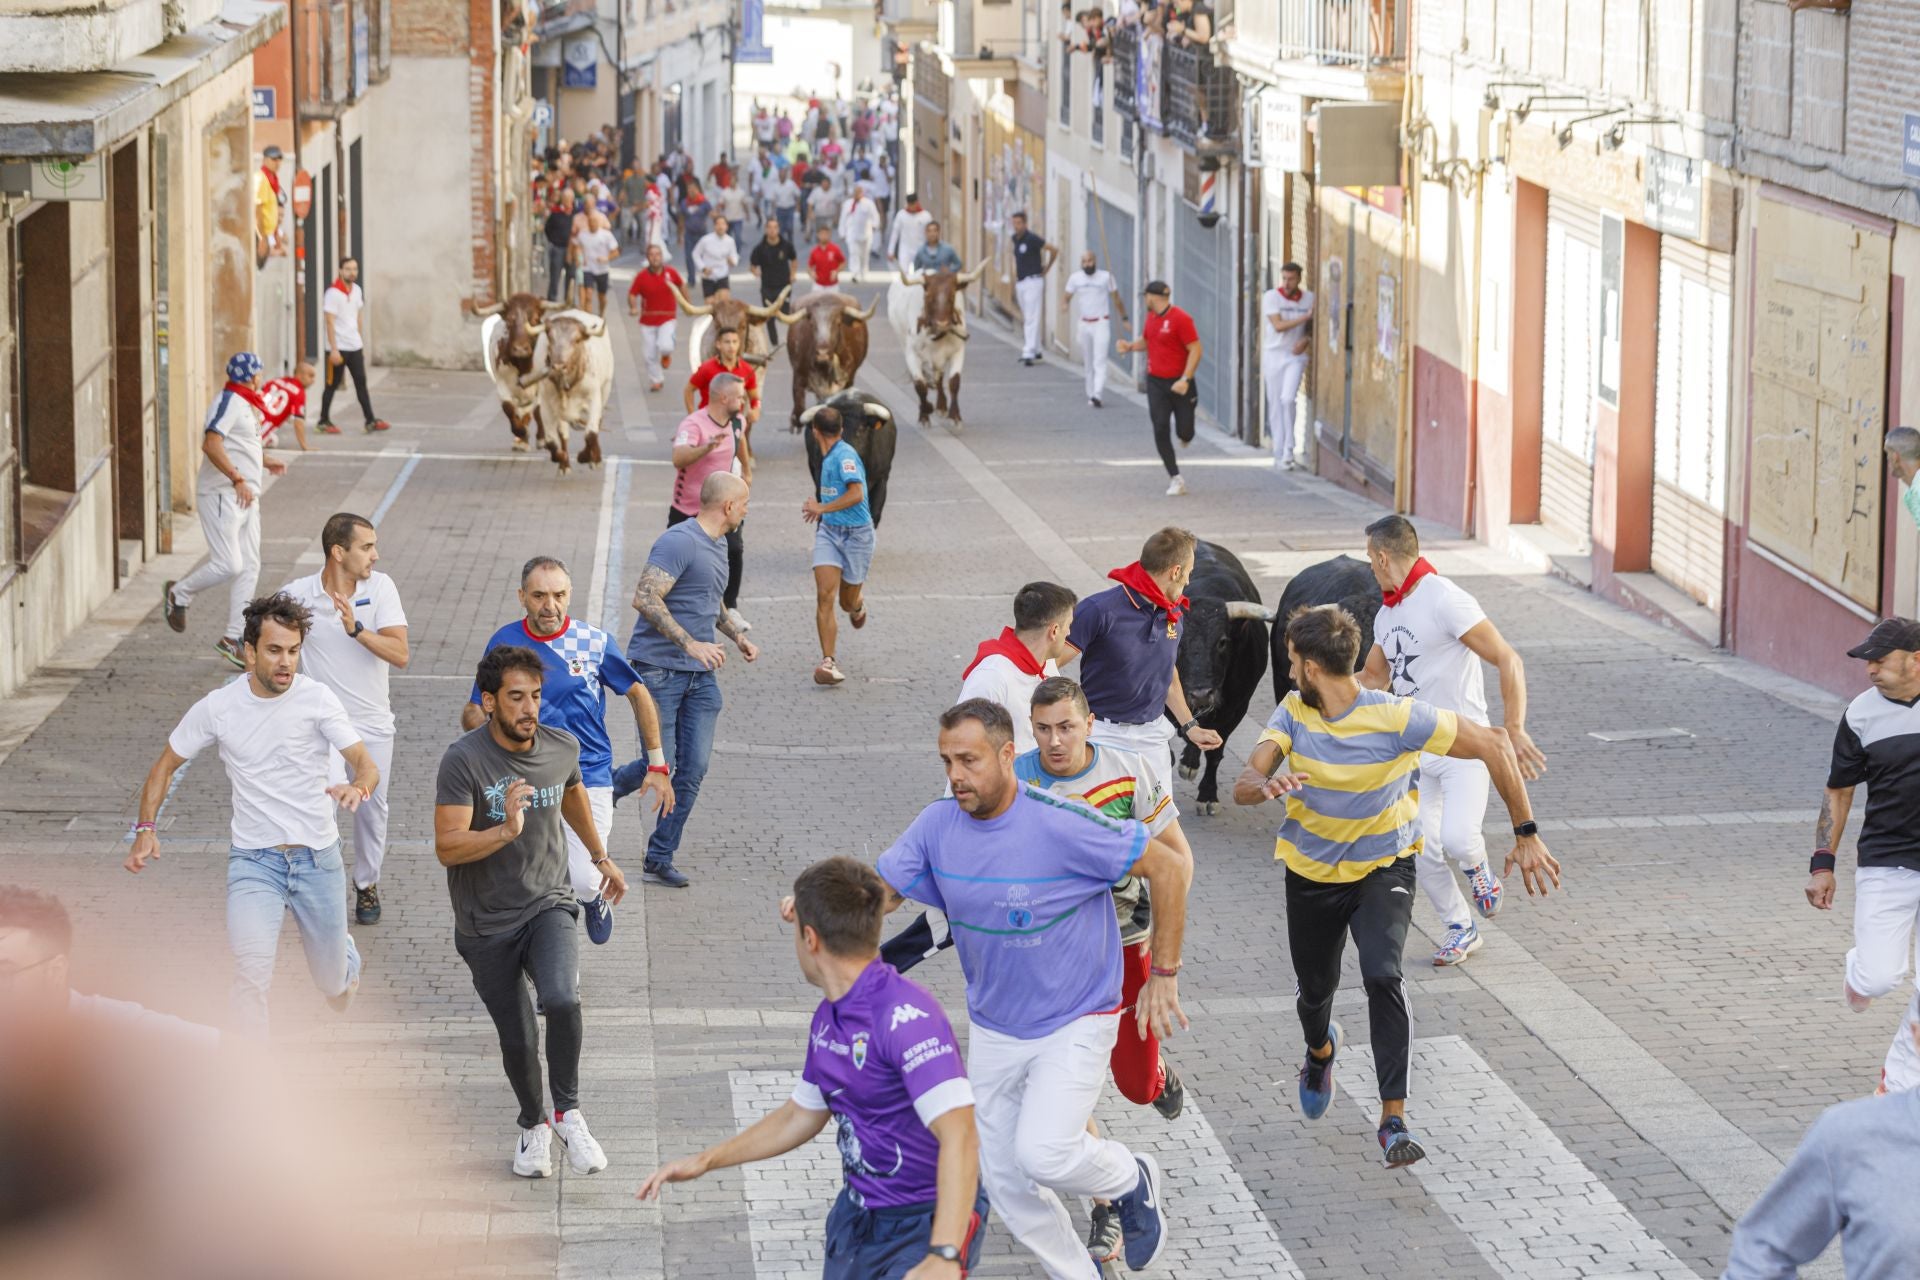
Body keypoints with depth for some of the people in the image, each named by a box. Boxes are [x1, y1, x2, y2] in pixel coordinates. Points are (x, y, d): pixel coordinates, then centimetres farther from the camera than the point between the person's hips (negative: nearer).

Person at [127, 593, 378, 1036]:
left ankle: (344, 953, 54)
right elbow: (166, 764, 7)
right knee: (252, 971, -26)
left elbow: (367, 765, -14)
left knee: (334, 987, 16)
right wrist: (145, 828, -7)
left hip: (318, 857, 1)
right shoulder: (217, 708, -6)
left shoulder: (316, 698, -10)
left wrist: (359, 787, -38)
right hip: (253, 860, -1)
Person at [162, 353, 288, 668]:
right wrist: (237, 479, -31)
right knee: (227, 565, -14)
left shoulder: (246, 405, 18)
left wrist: (266, 463, 23)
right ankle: (178, 594, 11)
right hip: (221, 496, -10)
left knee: (249, 567, 7)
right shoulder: (228, 402, -13)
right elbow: (211, 444, -26)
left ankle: (233, 638, 11)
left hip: (246, 498, 10)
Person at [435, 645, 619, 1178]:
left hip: (549, 905, 2)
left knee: (562, 1000, -26)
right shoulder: (464, 759, -19)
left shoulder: (562, 747, -5)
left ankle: (568, 1112, -6)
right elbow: (447, 847, -25)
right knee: (518, 1039, 7)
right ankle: (533, 1124, 36)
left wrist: (601, 857, 33)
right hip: (486, 923, -2)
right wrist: (505, 832, -41)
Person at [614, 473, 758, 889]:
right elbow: (645, 599, -23)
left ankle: (660, 861, 7)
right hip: (658, 670, -8)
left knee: (693, 770, 0)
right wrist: (691, 644, -29)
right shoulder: (679, 542, -14)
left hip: (700, 676, 8)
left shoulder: (718, 545, 16)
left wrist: (738, 636, 25)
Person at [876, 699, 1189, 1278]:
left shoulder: (1062, 824, -24)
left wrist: (1164, 975, -13)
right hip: (993, 1031, 6)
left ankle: (1133, 1180, 8)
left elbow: (1170, 867, -17)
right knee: (1006, 1186, 9)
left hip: (1075, 1023, -6)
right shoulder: (938, 823, -7)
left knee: (1042, 1154, -24)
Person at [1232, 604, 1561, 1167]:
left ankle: (1394, 1121, -24)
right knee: (1315, 991, 16)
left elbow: (1493, 747, -18)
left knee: (1382, 977, -27)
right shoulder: (1293, 713, -10)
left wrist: (1526, 835, -17)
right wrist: (1265, 786, -44)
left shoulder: (1397, 719, -24)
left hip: (1384, 867, -4)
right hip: (1312, 872, 4)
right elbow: (1242, 785, -18)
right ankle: (1321, 1049, 55)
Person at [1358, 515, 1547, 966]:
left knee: (1457, 838, -24)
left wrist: (1514, 731, -25)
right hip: (1416, 751, 8)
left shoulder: (1445, 600, -17)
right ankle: (1460, 929, 23)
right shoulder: (1388, 614, 11)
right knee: (1420, 852, 4)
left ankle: (1478, 868, 10)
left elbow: (1508, 661, -18)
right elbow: (1374, 678, 27)